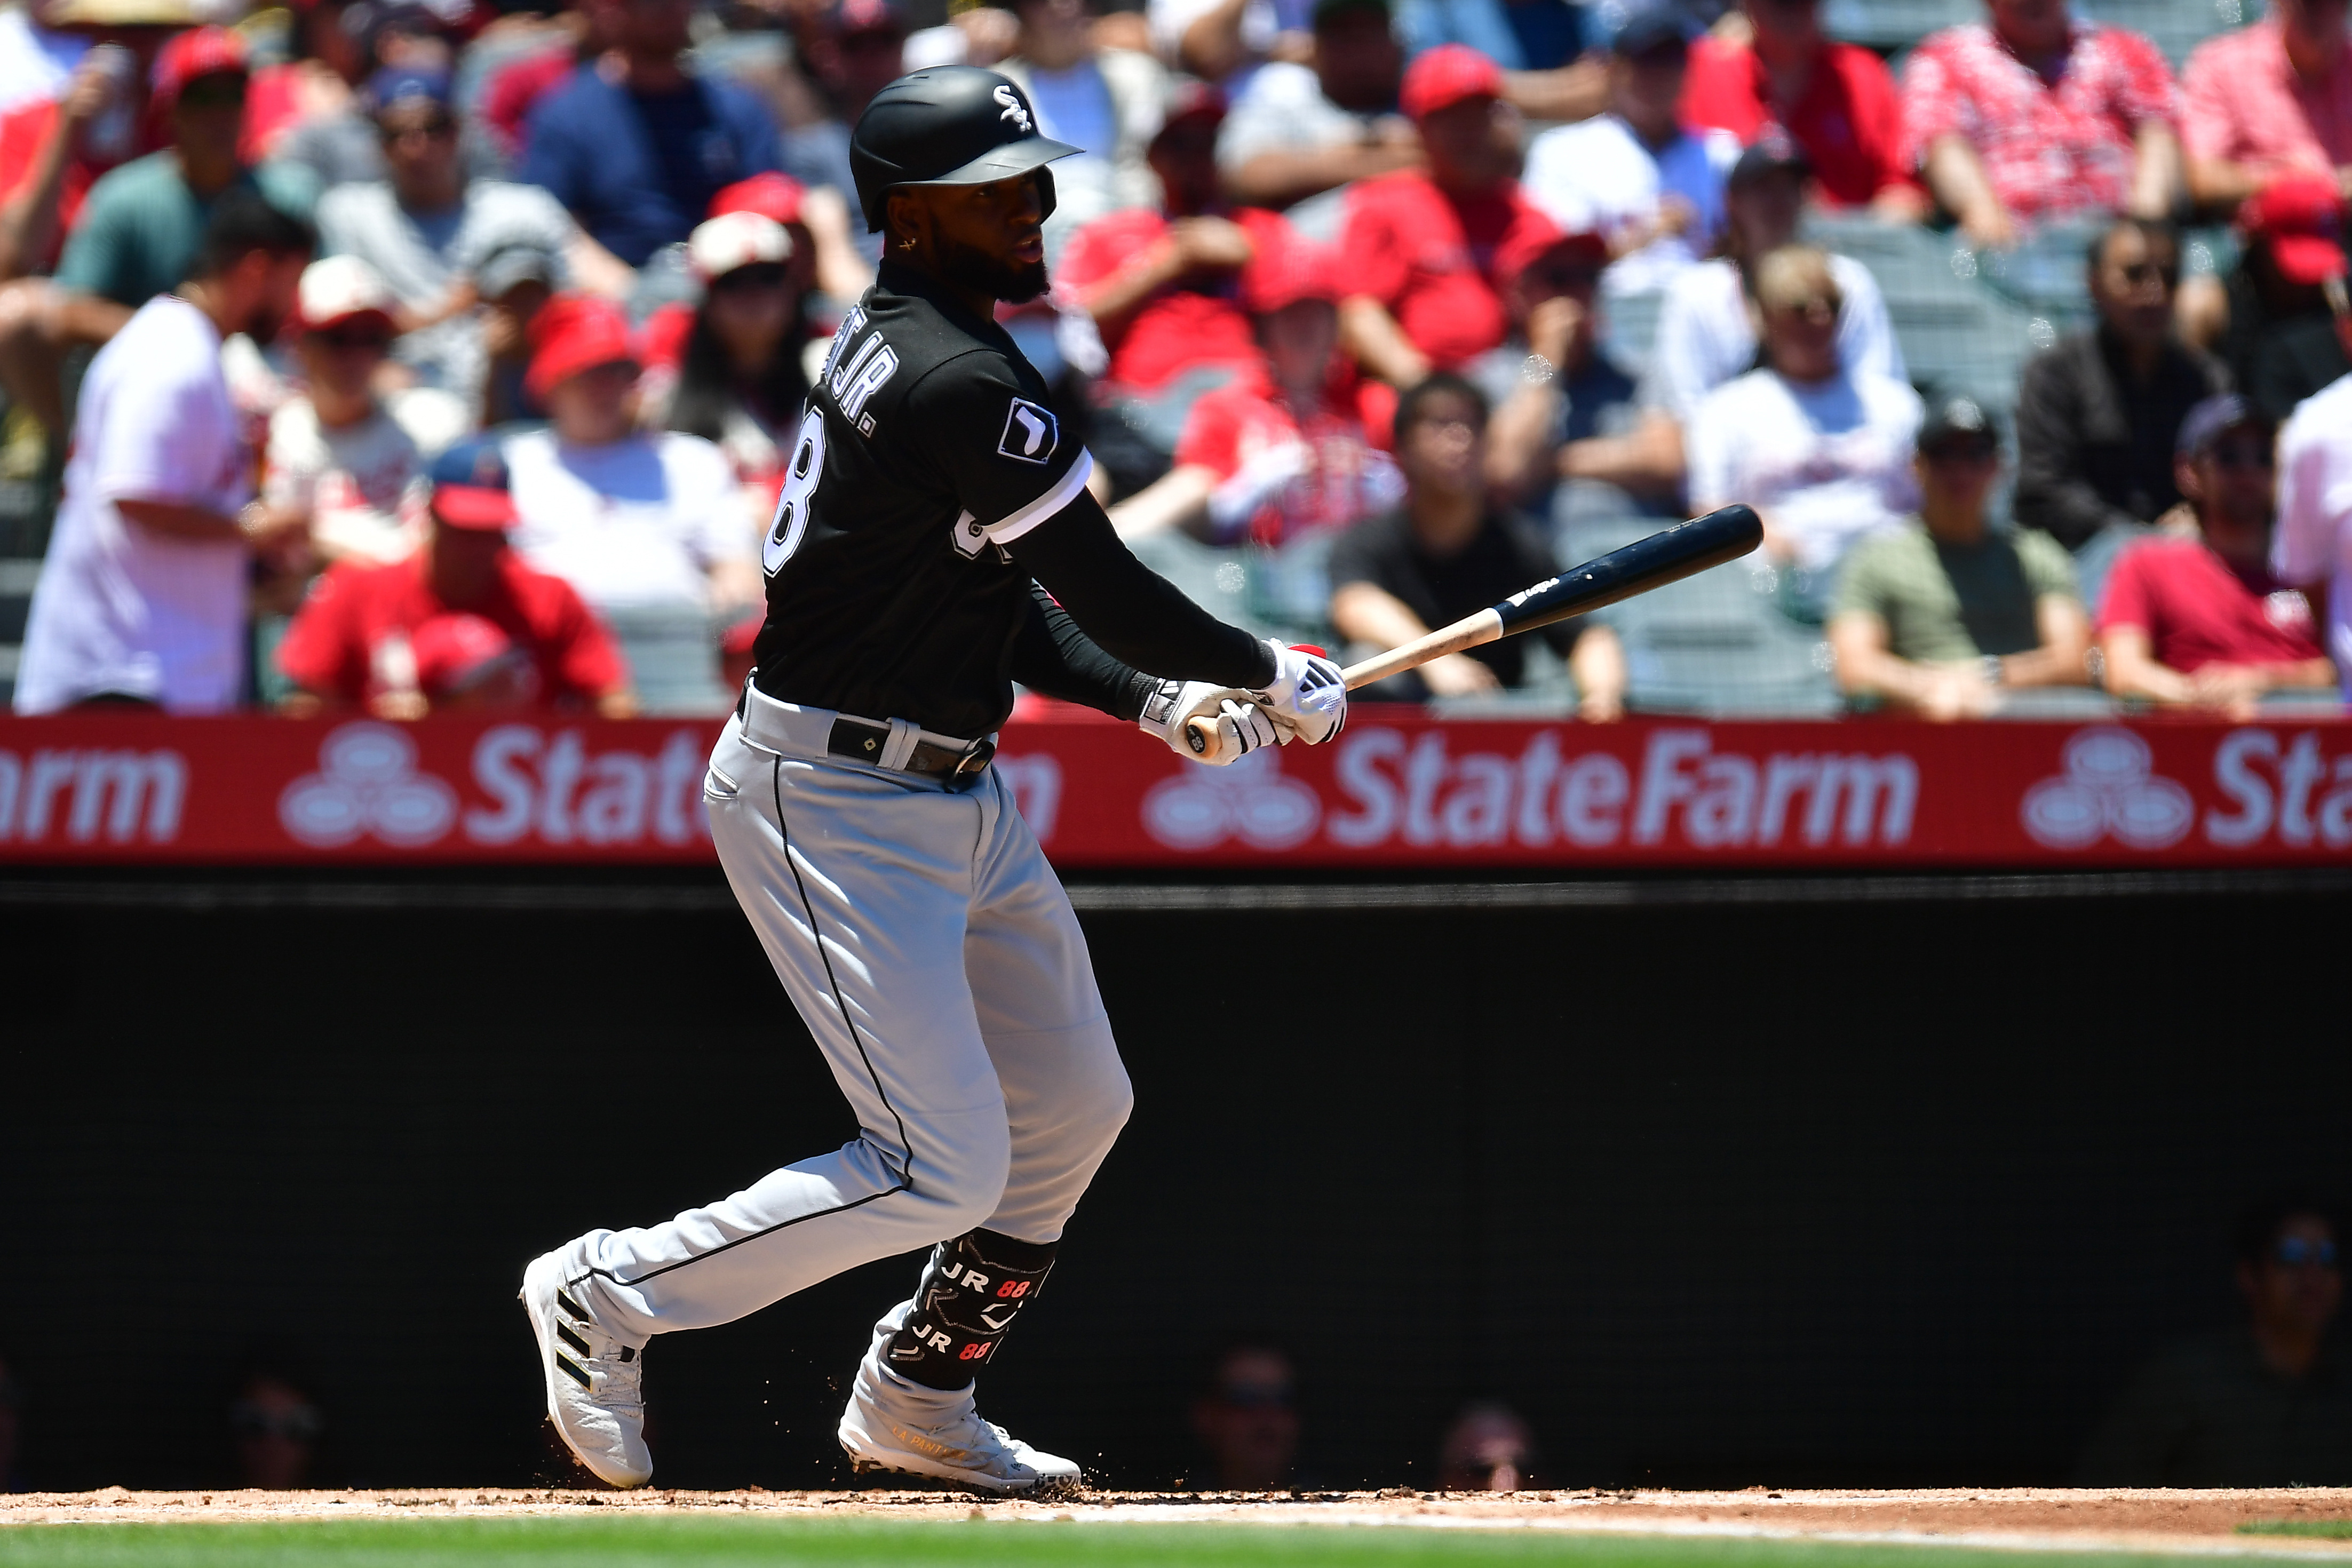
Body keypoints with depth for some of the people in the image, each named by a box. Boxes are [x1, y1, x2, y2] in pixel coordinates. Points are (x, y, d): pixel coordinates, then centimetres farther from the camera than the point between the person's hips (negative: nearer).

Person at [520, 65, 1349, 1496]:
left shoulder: (898, 347, 11)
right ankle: (610, 1295, 2)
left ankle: (916, 1403, 31)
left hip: (959, 798, 11)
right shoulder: (962, 381, -22)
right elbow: (1106, 587, -18)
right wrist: (1272, 679, -3)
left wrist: (1154, 698, 3)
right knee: (944, 1170, -12)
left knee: (1075, 1107, 18)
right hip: (833, 800, -11)